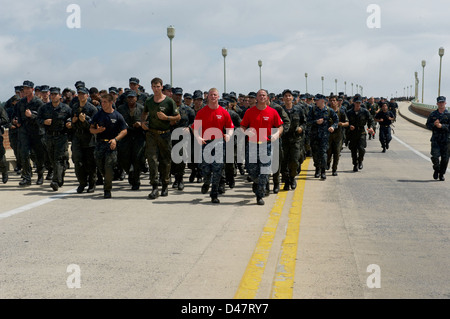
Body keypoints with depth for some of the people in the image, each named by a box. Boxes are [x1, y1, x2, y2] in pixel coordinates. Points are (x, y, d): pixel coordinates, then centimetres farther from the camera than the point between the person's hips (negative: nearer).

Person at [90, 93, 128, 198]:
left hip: (111, 144, -3)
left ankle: (107, 190, 3)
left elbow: (124, 131, 1)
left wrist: (115, 139, -13)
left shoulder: (117, 116, -1)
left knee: (109, 168, -10)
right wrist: (97, 130, -11)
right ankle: (107, 181, 36)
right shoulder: (98, 114, 6)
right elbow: (91, 129, 11)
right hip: (100, 143, 3)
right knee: (100, 167, 7)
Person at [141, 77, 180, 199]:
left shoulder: (169, 101, -3)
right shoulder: (148, 101, 8)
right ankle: (154, 188, -8)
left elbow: (178, 117, 1)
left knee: (166, 161, 6)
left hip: (165, 134, -2)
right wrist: (142, 122, 7)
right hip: (151, 133, 2)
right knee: (152, 159, -9)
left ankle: (165, 186, 22)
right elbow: (144, 113, 27)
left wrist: (166, 117, -14)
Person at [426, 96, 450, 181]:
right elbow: (428, 125, 7)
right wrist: (434, 124, -12)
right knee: (435, 156, -13)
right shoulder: (432, 114, 8)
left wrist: (441, 126, -21)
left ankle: (441, 174, 19)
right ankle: (436, 170, 14)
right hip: (435, 139, 1)